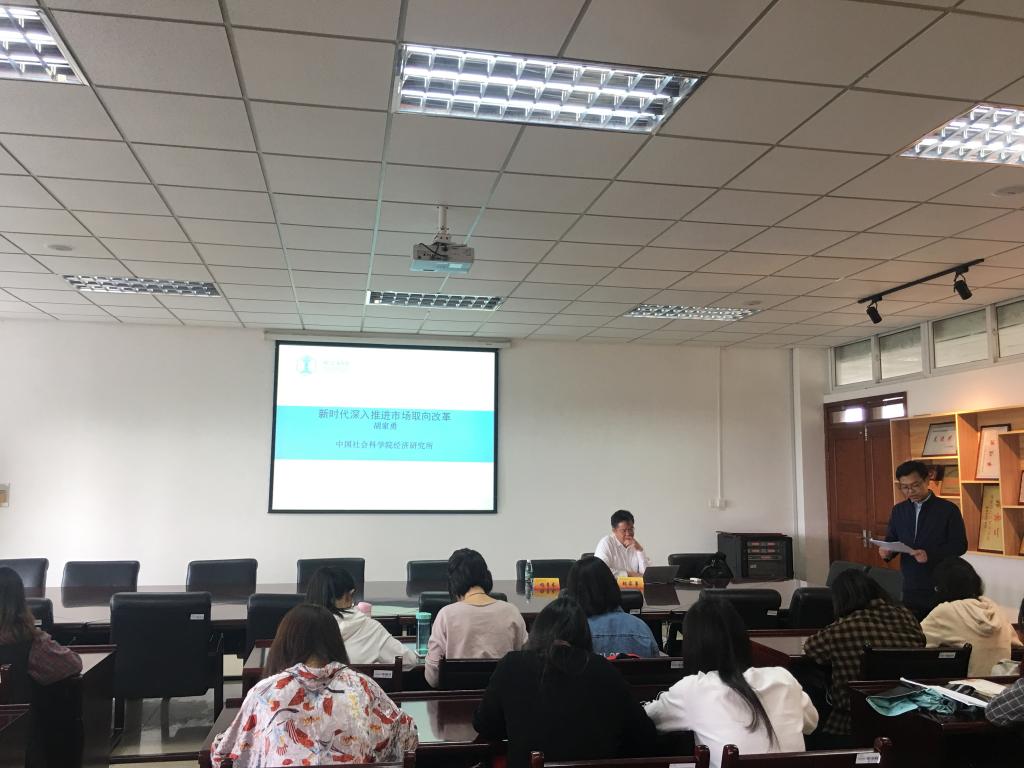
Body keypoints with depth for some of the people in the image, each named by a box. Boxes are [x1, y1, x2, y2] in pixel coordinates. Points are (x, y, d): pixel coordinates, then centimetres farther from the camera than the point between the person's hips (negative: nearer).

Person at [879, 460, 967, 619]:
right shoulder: (898, 510, 9)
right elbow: (891, 540, 15)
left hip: (942, 588, -4)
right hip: (910, 589, 4)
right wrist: (887, 551, -9)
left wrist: (930, 555, -22)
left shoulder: (948, 509, -4)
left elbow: (960, 545, -8)